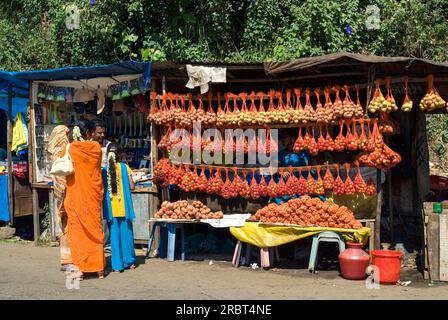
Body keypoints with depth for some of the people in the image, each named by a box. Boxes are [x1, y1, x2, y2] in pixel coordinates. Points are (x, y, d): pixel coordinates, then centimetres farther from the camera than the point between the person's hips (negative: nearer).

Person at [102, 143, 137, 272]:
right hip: (124, 207, 0)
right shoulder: (124, 167, -4)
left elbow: (101, 188, 0)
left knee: (114, 236, 4)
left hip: (110, 208, 1)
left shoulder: (104, 169, -2)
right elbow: (131, 186, -4)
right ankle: (129, 261, 20)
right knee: (126, 233, 11)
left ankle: (117, 265, 4)